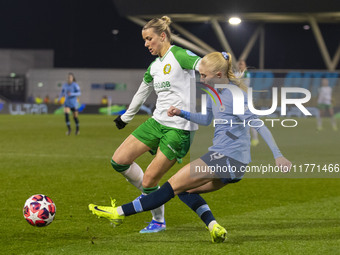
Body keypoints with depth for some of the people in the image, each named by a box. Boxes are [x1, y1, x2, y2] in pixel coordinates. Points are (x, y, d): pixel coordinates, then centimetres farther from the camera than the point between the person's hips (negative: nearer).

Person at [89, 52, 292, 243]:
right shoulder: (214, 92, 13)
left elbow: (260, 125, -17)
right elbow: (207, 119, 30)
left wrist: (278, 156, -21)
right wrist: (182, 114, 15)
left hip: (227, 158, -10)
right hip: (232, 163, 10)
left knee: (175, 185, -6)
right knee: (185, 189, 15)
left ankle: (120, 212, -2)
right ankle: (214, 227, -6)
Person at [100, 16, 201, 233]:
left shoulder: (179, 56, -11)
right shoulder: (154, 66, 14)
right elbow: (142, 92, 29)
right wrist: (126, 117, 42)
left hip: (179, 129, -8)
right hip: (157, 122, 8)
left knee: (149, 181, -7)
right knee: (119, 160, 0)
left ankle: (158, 221, 19)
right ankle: (148, 195, 23)